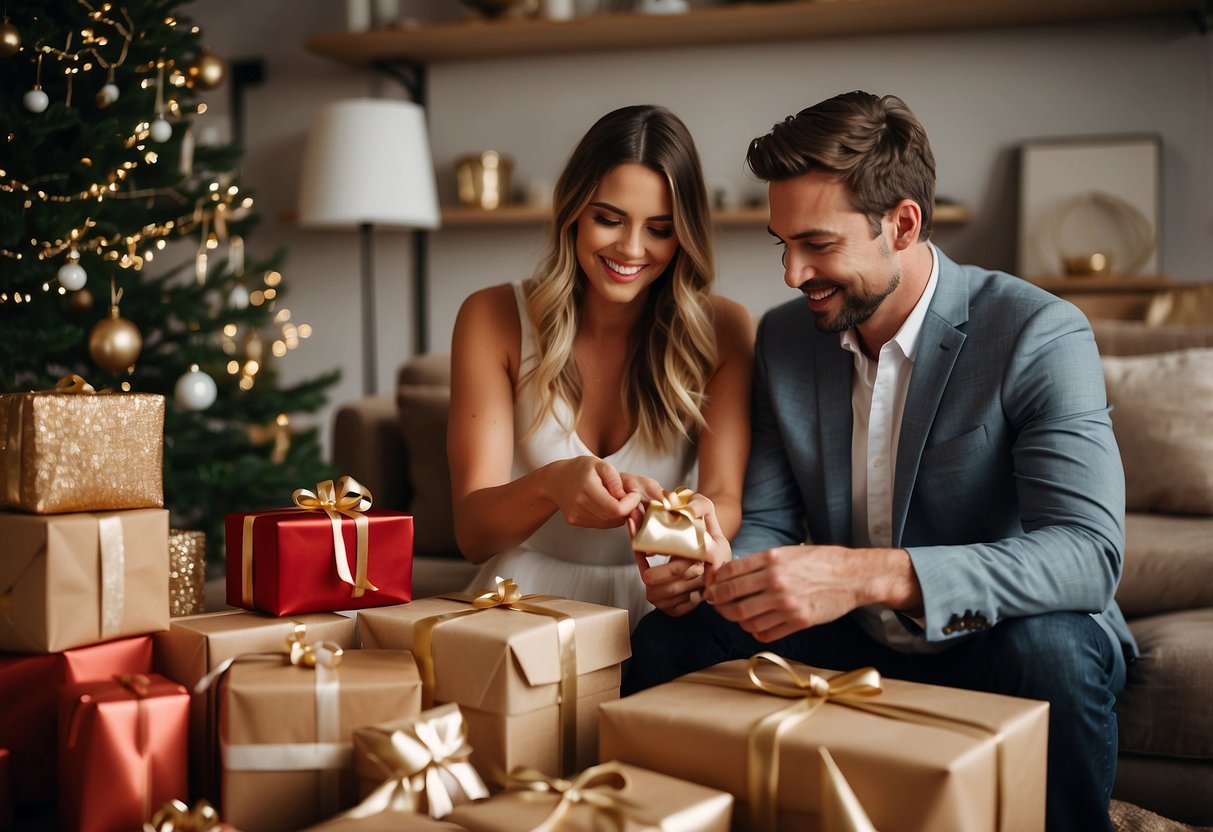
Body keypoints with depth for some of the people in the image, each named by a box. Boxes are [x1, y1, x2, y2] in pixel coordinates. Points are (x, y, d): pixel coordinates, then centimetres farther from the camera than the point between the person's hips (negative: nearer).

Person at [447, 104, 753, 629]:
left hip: (658, 606, 2)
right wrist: (550, 486, -33)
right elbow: (473, 534, -9)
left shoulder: (721, 330, -1)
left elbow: (726, 500, -11)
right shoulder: (493, 320, -3)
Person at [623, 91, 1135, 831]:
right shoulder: (784, 338, 1)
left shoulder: (1038, 334, -18)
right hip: (852, 646, 4)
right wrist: (718, 566, -22)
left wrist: (869, 574, -42)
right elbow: (769, 521, 5)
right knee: (667, 638, -14)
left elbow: (1089, 553, -30)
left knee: (1048, 648, -36)